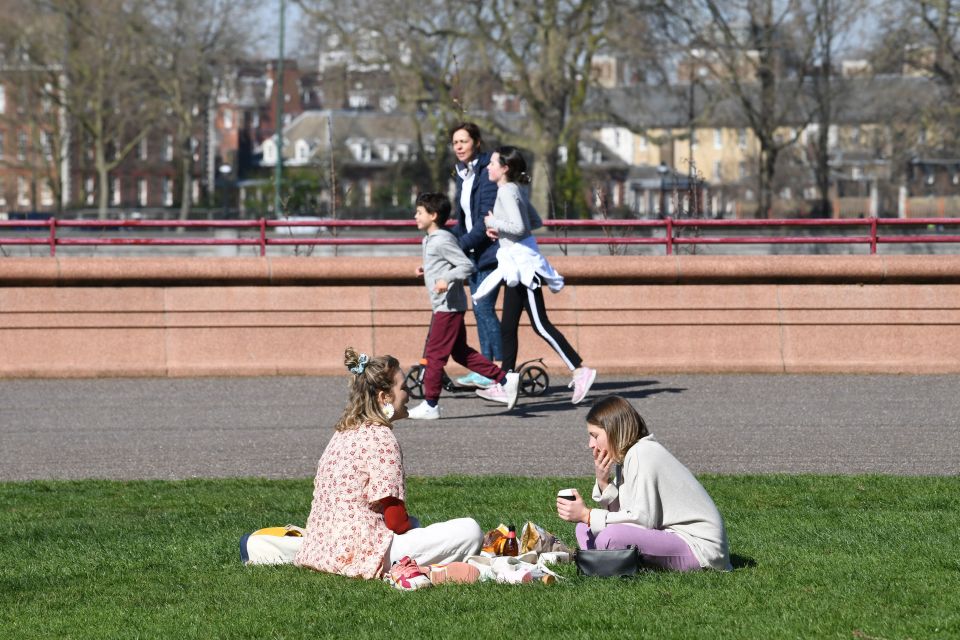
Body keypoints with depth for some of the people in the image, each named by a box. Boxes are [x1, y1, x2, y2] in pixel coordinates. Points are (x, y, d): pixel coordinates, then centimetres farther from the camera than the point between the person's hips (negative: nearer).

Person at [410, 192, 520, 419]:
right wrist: (426, 270, 17)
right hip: (444, 306, 11)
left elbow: (467, 265, -19)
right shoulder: (430, 239, 15)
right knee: (461, 352, 14)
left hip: (448, 306, -11)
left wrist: (446, 279, -30)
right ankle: (505, 380, 16)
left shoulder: (442, 241, -15)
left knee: (434, 354, -5)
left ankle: (430, 405, -1)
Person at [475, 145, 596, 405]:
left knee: (540, 324, -9)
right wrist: (500, 229, 12)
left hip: (521, 261, -10)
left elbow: (519, 227, -26)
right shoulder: (516, 190, 13)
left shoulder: (507, 192, -15)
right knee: (508, 326, 11)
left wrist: (493, 223, -12)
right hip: (516, 264, 10)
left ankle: (580, 369, -8)